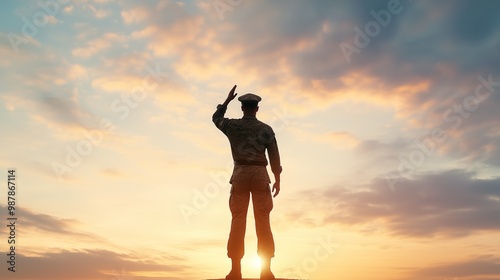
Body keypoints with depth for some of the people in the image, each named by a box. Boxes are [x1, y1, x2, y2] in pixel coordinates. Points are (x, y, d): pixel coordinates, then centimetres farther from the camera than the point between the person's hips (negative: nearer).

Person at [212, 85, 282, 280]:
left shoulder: (232, 125, 4)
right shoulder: (266, 129, 4)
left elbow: (216, 118, 26)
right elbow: (274, 155, 1)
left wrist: (228, 100, 30)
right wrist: (277, 179, 7)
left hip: (240, 175, 0)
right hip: (260, 175, 0)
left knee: (238, 221, 0)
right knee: (263, 221, 0)